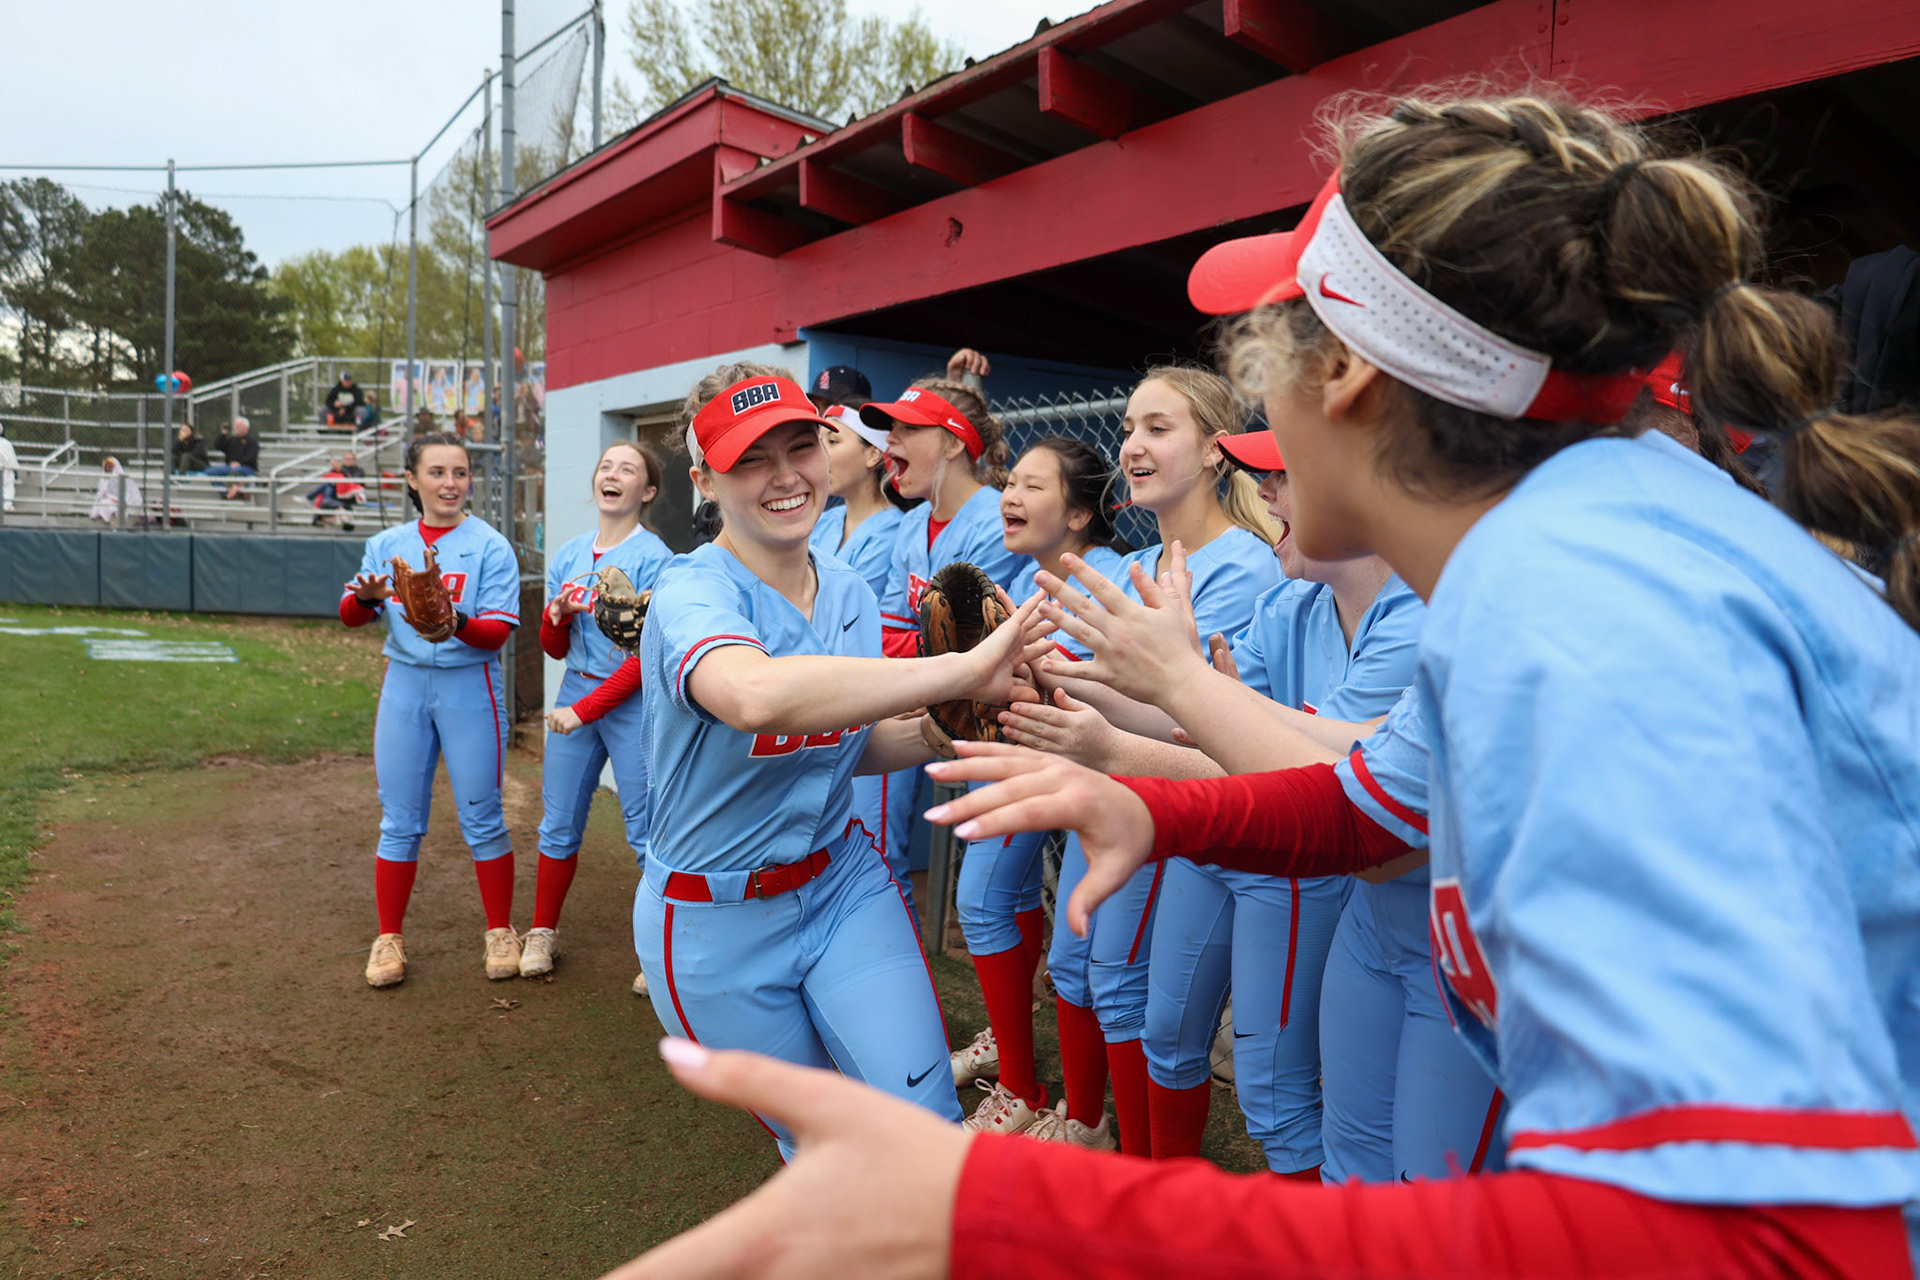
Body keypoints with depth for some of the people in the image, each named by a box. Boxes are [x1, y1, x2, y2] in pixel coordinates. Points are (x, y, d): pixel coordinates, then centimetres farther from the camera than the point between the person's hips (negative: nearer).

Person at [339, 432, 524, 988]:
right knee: (399, 821, 9)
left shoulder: (490, 546, -4)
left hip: (470, 686, -3)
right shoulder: (387, 544, 8)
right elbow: (350, 615, 0)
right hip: (404, 685, 3)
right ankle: (389, 939, 22)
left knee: (482, 818, 3)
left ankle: (500, 933, 18)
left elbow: (498, 631, -11)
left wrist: (456, 622, -31)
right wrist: (365, 597, -23)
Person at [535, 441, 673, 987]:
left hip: (633, 701, -6)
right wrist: (555, 618, -9)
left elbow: (646, 656, -13)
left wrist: (584, 710, -13)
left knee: (646, 833, -2)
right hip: (575, 694, 6)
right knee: (559, 823, 13)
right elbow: (555, 649, 13)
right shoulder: (567, 555, 9)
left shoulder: (653, 558, -9)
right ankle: (543, 933, 30)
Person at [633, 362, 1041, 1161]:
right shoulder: (692, 594, -22)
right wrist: (962, 668, -44)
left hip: (842, 882, 4)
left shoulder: (850, 592, 0)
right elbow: (757, 696, -46)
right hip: (718, 921, -4)